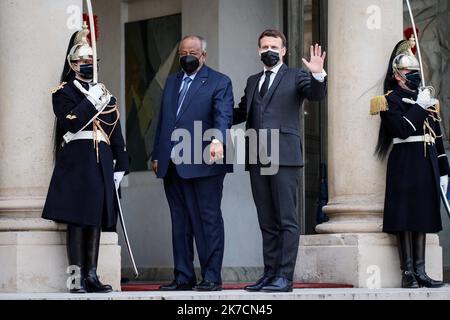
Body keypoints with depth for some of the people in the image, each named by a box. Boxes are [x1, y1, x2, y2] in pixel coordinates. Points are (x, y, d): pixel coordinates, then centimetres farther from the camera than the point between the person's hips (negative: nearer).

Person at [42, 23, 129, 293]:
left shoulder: (105, 94, 20)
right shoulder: (63, 92, 3)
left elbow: (116, 133, 18)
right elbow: (71, 122, -15)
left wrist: (120, 165, 12)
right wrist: (91, 99, -9)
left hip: (101, 163, 6)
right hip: (76, 160, -6)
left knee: (96, 219, 6)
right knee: (76, 218, -8)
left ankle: (92, 276, 9)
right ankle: (77, 278, -9)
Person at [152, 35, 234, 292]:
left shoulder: (219, 82, 0)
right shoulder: (172, 82, 20)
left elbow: (223, 116, -14)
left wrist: (218, 140, -33)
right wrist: (157, 155, 15)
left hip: (203, 164, -6)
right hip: (172, 165, 6)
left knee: (209, 221, -4)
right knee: (180, 223, 9)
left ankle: (212, 277, -2)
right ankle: (183, 277, 13)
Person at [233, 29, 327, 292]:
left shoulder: (296, 76, 5)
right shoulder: (253, 81, 22)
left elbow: (317, 95, -10)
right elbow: (241, 113, 26)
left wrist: (318, 75, -30)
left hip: (284, 155, -6)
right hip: (257, 159, 6)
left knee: (287, 220, -7)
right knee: (267, 222, 8)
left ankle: (285, 277, -9)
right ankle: (270, 274, 11)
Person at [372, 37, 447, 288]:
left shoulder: (427, 100, 19)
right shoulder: (390, 100, -2)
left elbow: (437, 137, 19)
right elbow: (401, 130, -18)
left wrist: (443, 171, 15)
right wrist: (419, 106, -12)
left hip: (427, 164, 7)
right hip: (405, 164, -7)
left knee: (423, 218, 7)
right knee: (406, 219, -6)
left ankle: (420, 271, 10)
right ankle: (408, 273, -4)